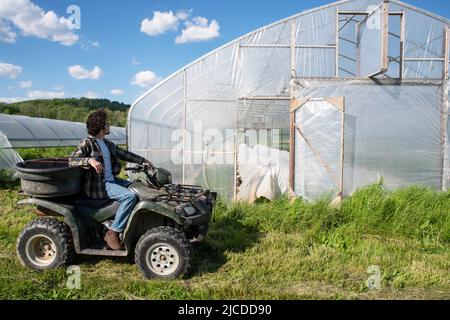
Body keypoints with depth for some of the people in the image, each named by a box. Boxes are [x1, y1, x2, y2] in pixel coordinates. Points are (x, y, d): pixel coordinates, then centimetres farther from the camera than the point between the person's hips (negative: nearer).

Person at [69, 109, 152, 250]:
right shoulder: (86, 143, -9)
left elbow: (123, 153, 24)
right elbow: (72, 160, -18)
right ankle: (112, 233, -21)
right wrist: (90, 160, -35)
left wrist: (142, 160, 22)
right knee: (130, 196, -26)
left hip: (111, 180, 9)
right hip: (98, 185, -9)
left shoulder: (107, 143, 15)